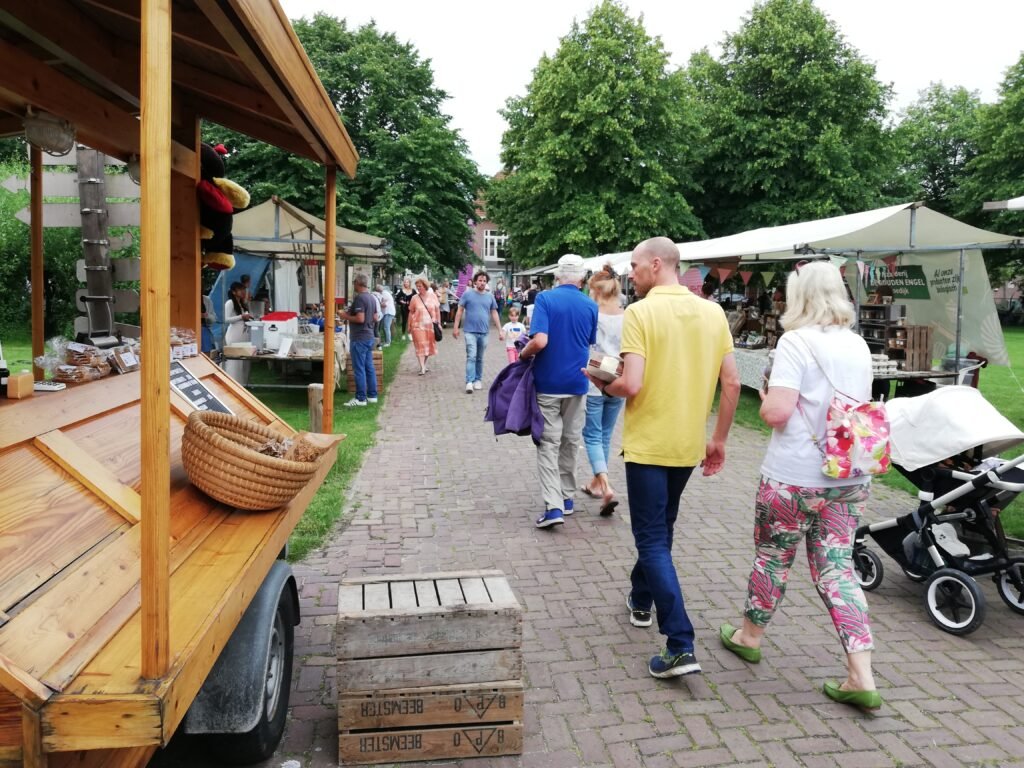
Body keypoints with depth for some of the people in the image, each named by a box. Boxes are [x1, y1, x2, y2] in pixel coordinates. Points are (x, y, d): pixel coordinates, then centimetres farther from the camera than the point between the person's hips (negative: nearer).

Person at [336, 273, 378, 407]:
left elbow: (360, 319, -25)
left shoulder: (359, 298, -17)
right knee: (369, 367, 12)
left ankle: (360, 398, -1)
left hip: (359, 338, -9)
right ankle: (372, 395, 17)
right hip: (369, 336, 9)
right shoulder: (371, 297, 11)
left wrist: (345, 316, -10)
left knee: (359, 369, -4)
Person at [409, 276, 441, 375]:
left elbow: (437, 310, 6)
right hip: (418, 325, -2)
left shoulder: (432, 296, 1)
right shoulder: (415, 298, -1)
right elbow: (411, 312, 4)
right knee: (420, 345, -7)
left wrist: (439, 323, 4)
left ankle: (424, 364, 25)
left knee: (428, 345, 9)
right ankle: (422, 367, -9)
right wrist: (409, 325, 3)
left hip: (430, 325, 2)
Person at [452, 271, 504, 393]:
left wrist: (500, 330, 7)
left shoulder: (490, 296, 6)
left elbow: (494, 313, 11)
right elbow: (460, 311, 1)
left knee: (480, 358, 12)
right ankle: (469, 382, -12)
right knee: (471, 357, -11)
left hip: (483, 332, 3)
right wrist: (455, 327, -3)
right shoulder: (467, 294, -2)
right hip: (470, 331, -3)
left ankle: (478, 379, 24)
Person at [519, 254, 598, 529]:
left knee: (548, 444, 1)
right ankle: (567, 497, 26)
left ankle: (554, 506, -8)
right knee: (570, 441, 16)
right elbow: (588, 344, 10)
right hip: (576, 383, 3)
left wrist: (523, 354, -3)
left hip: (548, 382, -3)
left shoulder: (545, 298, -11)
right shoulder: (591, 306, 0)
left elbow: (539, 341, -21)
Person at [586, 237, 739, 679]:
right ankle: (641, 600, 44)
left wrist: (605, 386, 0)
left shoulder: (640, 312, -14)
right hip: (689, 445, 6)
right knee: (659, 528, 25)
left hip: (648, 443, -6)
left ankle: (681, 647, -6)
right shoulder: (713, 312, 3)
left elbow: (632, 384, -22)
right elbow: (732, 384, 3)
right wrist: (719, 439, 12)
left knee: (653, 541, 0)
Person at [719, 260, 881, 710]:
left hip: (793, 477, -6)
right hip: (849, 478, 6)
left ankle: (749, 637, 33)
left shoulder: (795, 342, -14)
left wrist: (766, 400, 0)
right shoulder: (858, 346, 9)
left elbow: (777, 412, -20)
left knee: (772, 556, 13)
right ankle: (861, 677, 7)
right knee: (837, 567, 10)